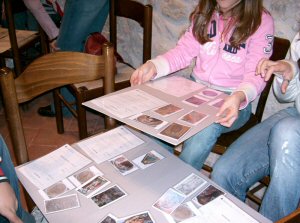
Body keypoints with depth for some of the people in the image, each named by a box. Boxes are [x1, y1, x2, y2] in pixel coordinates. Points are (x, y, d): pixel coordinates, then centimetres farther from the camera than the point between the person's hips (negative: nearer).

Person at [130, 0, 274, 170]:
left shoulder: (261, 21, -7)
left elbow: (256, 75, -12)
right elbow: (184, 51, 4)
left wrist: (239, 97, -34)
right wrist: (153, 66, -14)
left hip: (234, 101, -4)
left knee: (205, 127, -36)